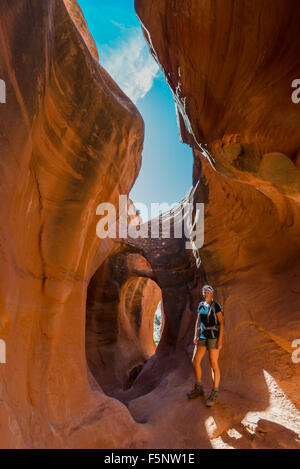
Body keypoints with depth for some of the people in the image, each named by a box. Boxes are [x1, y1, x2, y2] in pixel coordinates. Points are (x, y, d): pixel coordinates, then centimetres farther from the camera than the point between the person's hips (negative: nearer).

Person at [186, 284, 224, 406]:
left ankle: (215, 394, 4)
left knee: (214, 364, -5)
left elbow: (221, 323, -9)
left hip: (214, 336, -6)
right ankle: (198, 388, 21)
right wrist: (196, 336, 4)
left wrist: (220, 339, -15)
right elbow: (198, 321, 13)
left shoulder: (216, 306, -7)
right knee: (195, 361, 5)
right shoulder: (200, 305, 11)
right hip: (203, 337, 7)